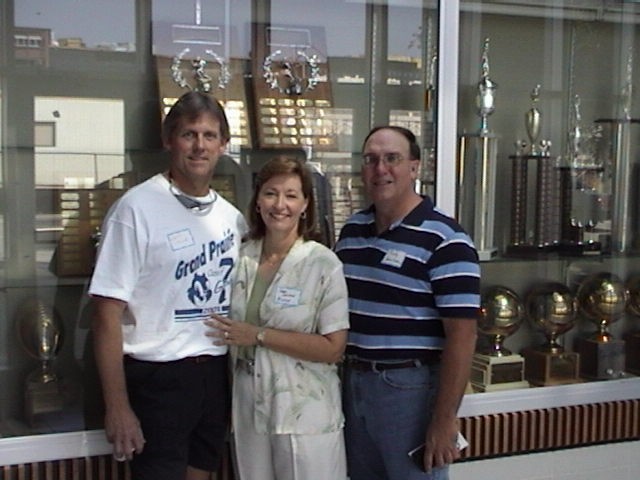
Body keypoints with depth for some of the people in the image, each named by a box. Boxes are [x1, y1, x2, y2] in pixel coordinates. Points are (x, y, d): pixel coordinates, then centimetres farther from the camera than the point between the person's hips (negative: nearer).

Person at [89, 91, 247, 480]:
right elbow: (109, 313, -13)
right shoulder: (137, 208, -12)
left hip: (217, 374, 6)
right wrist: (117, 407, -15)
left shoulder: (232, 217, 7)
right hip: (158, 377, -6)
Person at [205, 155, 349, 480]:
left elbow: (333, 348, -16)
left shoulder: (323, 264, -10)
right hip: (249, 410, 4)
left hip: (304, 413, -4)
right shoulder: (242, 258, 4)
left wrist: (259, 335, -17)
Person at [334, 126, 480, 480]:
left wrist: (444, 420, -18)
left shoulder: (444, 240, -14)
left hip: (412, 388, -6)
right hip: (354, 381, 7)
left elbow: (461, 336, -17)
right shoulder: (351, 229, 7)